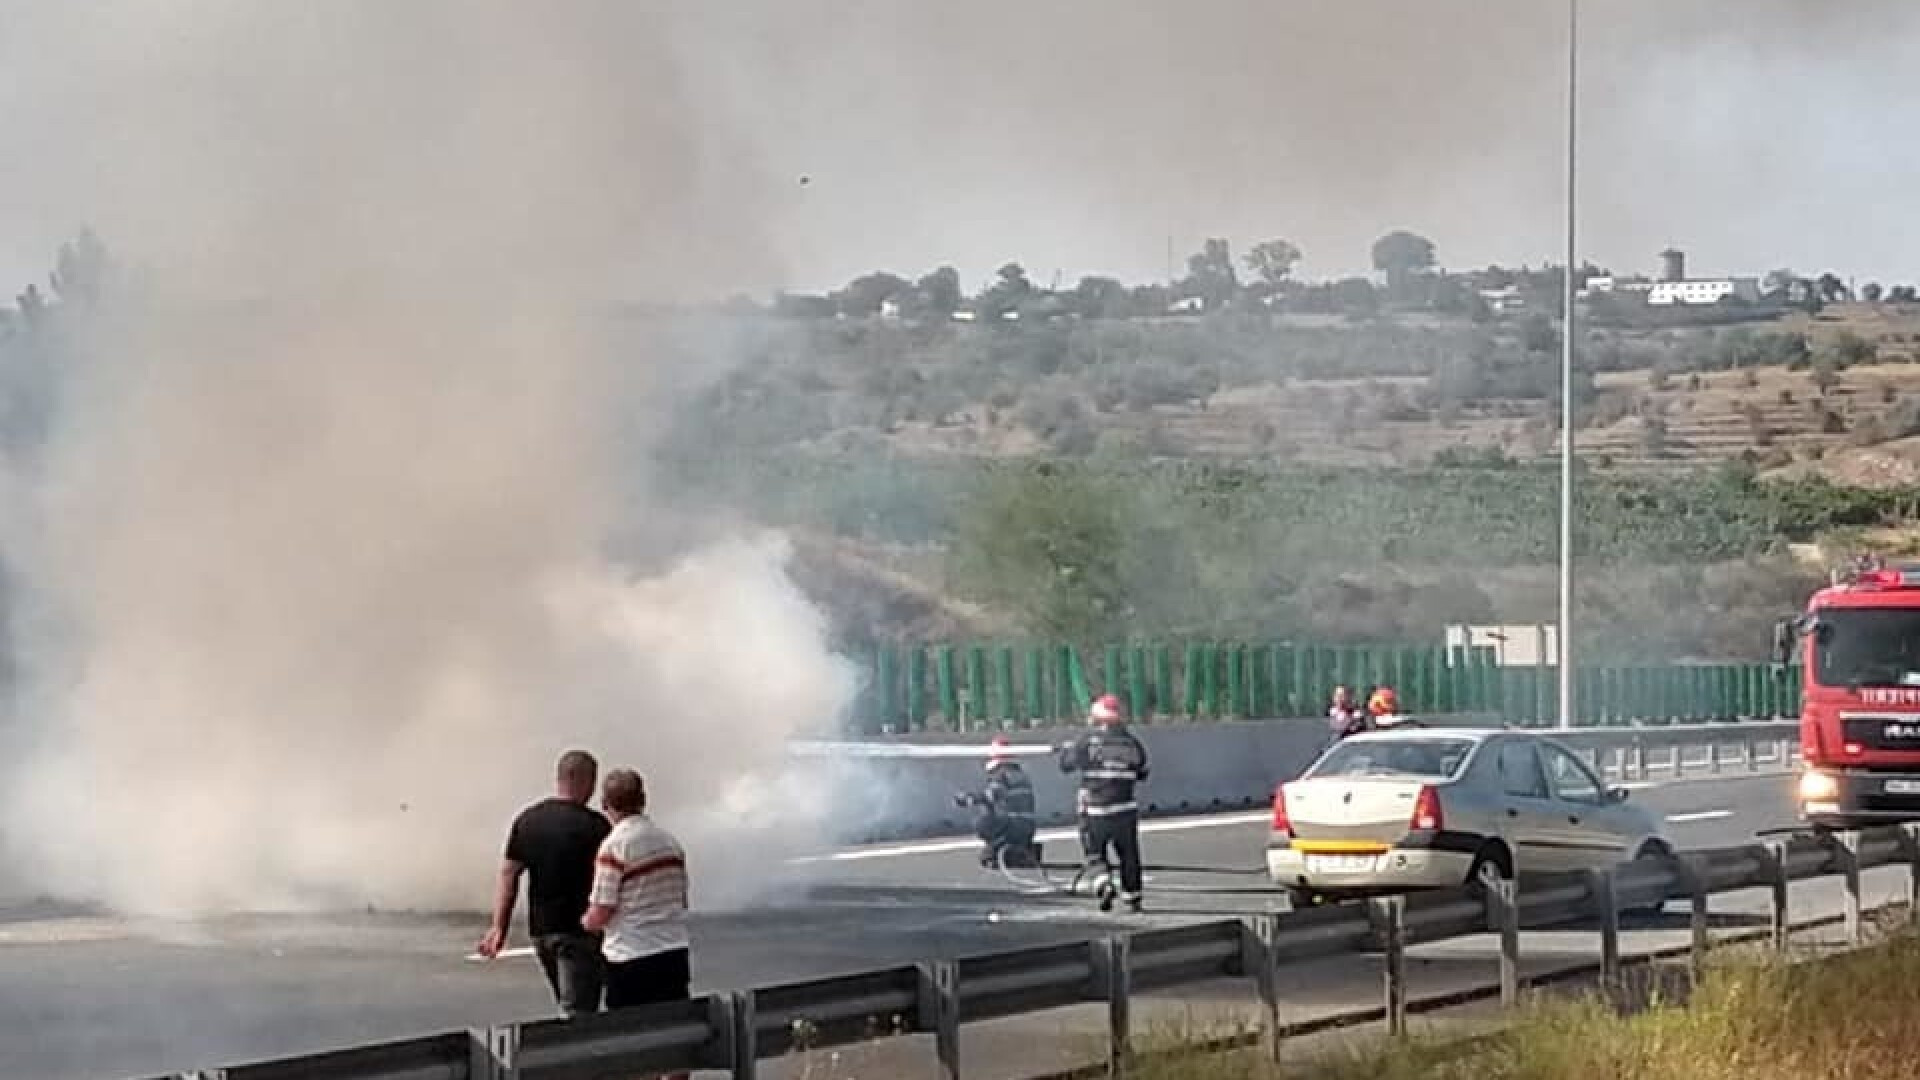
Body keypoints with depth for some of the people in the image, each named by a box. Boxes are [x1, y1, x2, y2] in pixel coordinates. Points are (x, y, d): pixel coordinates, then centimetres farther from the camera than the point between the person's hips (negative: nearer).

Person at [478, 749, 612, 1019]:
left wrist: (498, 927, 7)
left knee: (567, 1006, 19)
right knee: (578, 1012, -8)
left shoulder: (526, 820, 7)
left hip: (539, 930, 6)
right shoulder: (594, 825, -11)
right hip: (578, 932, -6)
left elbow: (508, 873, 6)